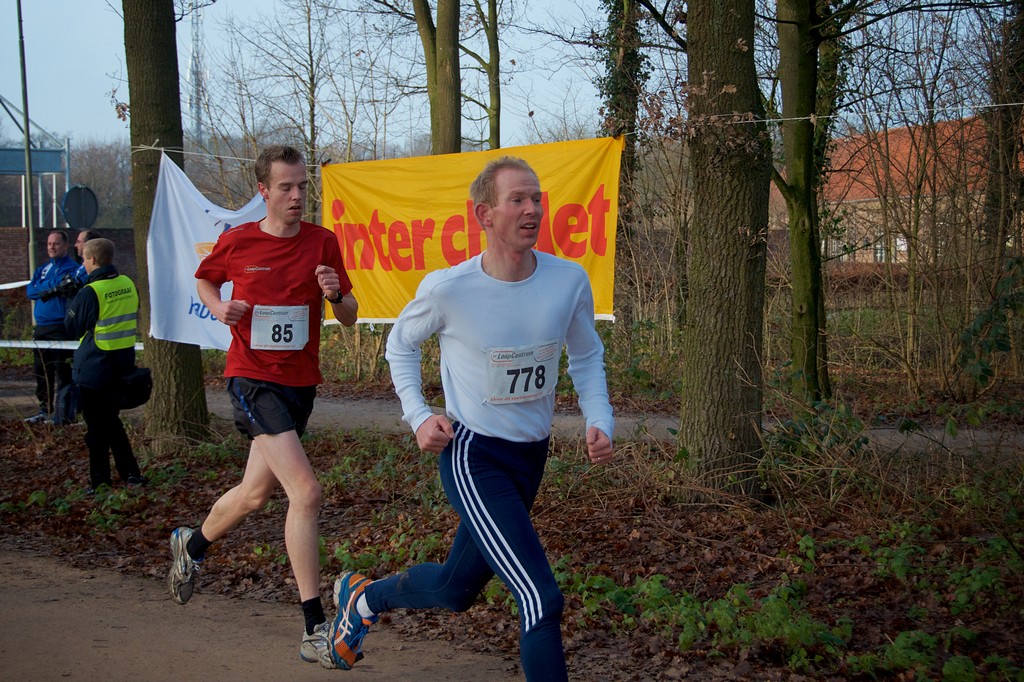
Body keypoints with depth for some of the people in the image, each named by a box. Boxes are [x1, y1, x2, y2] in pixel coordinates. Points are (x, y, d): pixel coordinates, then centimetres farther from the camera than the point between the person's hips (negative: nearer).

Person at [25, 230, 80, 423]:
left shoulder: (71, 268, -2)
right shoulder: (42, 269, 17)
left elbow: (67, 289, -19)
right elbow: (31, 291, 1)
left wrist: (44, 289, -13)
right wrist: (53, 286, -12)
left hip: (61, 328, -7)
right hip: (41, 328, 7)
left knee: (62, 372, -6)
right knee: (41, 372, 12)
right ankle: (45, 409, 21)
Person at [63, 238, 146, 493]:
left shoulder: (89, 292, -18)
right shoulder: (128, 285, 2)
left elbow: (72, 328, -6)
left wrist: (72, 305, 8)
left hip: (94, 369, -6)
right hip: (123, 366, 6)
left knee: (97, 427, 4)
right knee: (111, 421, 19)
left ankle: (100, 481, 9)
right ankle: (131, 474, 16)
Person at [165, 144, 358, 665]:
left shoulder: (323, 242, 0)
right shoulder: (236, 242, -4)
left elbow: (349, 319, 3)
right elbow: (205, 280, 17)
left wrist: (336, 295, -19)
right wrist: (219, 308, -4)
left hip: (300, 382, 4)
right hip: (253, 379, -4)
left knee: (255, 494, 19)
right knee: (305, 492, -20)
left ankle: (192, 545, 50)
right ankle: (315, 627, -15)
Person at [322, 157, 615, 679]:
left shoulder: (569, 280, -7)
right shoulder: (447, 288, -16)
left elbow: (587, 358, 11)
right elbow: (401, 343, 5)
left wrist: (599, 423, -4)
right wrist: (417, 415, -7)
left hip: (531, 457, 6)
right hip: (472, 457, -6)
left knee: (456, 590, 21)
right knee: (542, 601, -17)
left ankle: (362, 598, 49)